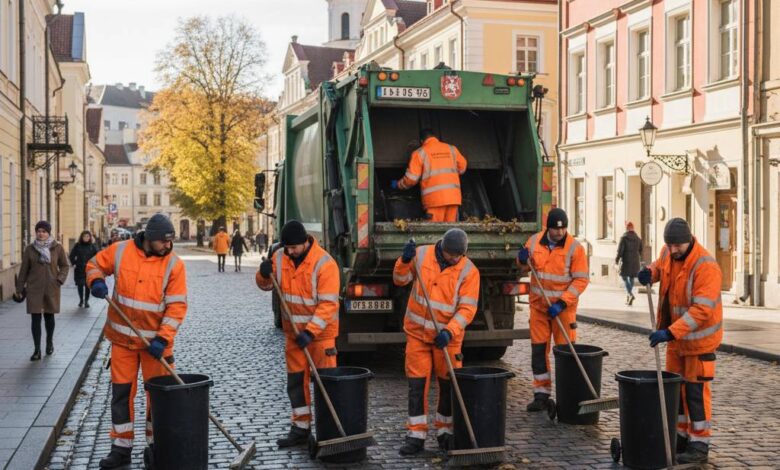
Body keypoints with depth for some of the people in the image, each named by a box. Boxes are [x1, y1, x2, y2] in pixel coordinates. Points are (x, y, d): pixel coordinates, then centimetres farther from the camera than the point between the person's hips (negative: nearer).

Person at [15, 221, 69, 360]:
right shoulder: (30, 249, -1)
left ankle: (49, 343, 35)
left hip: (51, 289, 0)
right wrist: (19, 288, 7)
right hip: (34, 289, 0)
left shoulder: (57, 248, -3)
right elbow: (24, 269, 5)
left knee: (49, 316, 13)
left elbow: (65, 266, 6)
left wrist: (60, 279, -9)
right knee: (35, 318, -5)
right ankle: (37, 350, -3)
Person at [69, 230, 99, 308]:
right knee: (80, 285, 4)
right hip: (79, 269, 1)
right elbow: (71, 256, 8)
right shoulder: (77, 246, 2)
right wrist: (74, 264, 0)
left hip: (89, 269, 0)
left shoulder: (92, 246, 2)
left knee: (88, 285, -2)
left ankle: (86, 301, 7)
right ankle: (81, 300, 20)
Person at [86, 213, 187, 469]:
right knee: (121, 391, 7)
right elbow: (95, 264, 12)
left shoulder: (174, 265, -11)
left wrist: (163, 339, -21)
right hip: (122, 338, 2)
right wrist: (96, 281, -12)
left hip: (156, 340, -1)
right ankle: (121, 448, 18)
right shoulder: (120, 251, -6)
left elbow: (177, 306, -13)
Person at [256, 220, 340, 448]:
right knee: (296, 379, 11)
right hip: (293, 331, 6)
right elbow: (266, 285, 10)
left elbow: (328, 304, -22)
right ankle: (301, 428, 22)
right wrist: (264, 274, -13)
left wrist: (310, 331, -28)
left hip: (320, 332, -6)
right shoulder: (280, 257, -2)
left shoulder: (324, 264, -20)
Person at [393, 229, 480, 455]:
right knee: (417, 383, 1)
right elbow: (400, 280, 3)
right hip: (417, 332, 1)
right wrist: (405, 260, -17)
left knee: (448, 384, 8)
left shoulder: (469, 271, -11)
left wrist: (449, 331, -26)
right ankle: (416, 435, 8)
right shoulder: (421, 254, -5)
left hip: (447, 336, -1)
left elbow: (467, 308, -14)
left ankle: (445, 432, 25)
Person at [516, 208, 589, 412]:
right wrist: (523, 261, -9)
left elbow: (581, 280, -11)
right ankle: (541, 394, 15)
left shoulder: (575, 248, -9)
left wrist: (562, 303, -19)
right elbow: (525, 268, 16)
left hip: (563, 308, -4)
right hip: (538, 305, 4)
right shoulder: (534, 241, 2)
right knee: (538, 349, 6)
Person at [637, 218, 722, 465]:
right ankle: (680, 435, 26)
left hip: (699, 338, -8)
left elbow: (702, 310, -32)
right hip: (675, 335, 8)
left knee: (696, 390, -4)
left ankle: (700, 444, 6)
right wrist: (650, 272, -3)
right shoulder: (668, 252, -3)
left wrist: (670, 332, -39)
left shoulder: (706, 267, -26)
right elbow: (661, 265, 22)